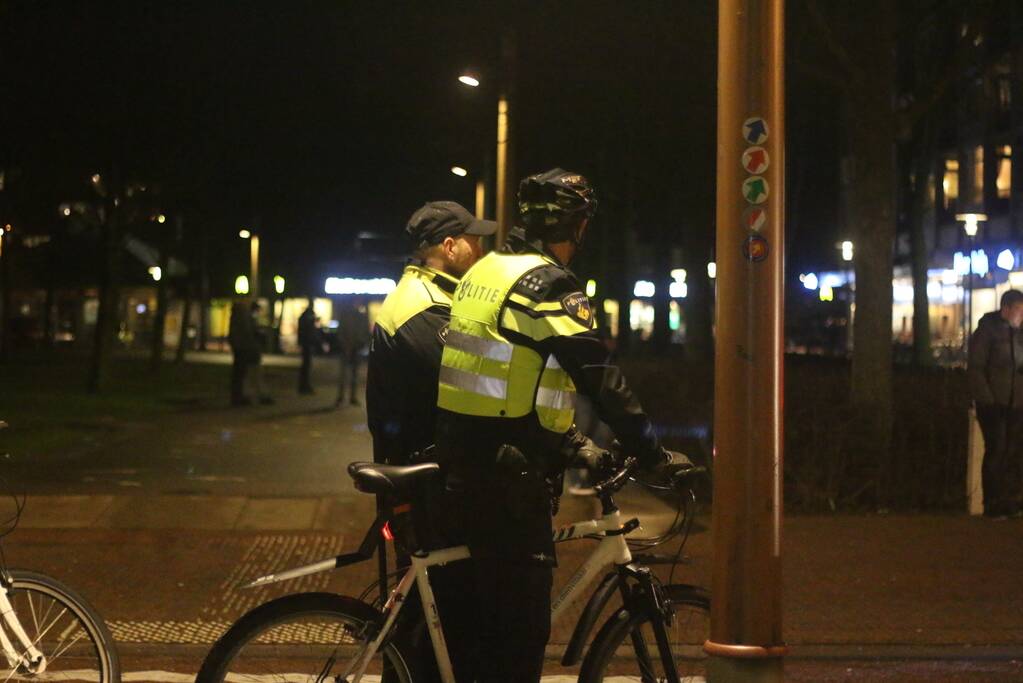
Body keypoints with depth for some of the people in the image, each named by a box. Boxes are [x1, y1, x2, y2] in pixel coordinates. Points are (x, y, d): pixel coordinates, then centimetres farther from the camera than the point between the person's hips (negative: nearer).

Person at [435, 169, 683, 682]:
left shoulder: (485, 270, 14)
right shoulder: (546, 283, -14)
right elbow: (601, 379, -18)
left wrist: (572, 443, 21)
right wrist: (654, 454, -12)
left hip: (461, 456, 9)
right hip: (506, 467, -9)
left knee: (490, 604, 19)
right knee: (523, 622, -3)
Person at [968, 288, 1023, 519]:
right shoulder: (986, 331, -5)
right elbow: (975, 368, -8)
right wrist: (987, 399, -13)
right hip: (994, 404, -5)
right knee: (996, 453, -3)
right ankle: (992, 507, 4)